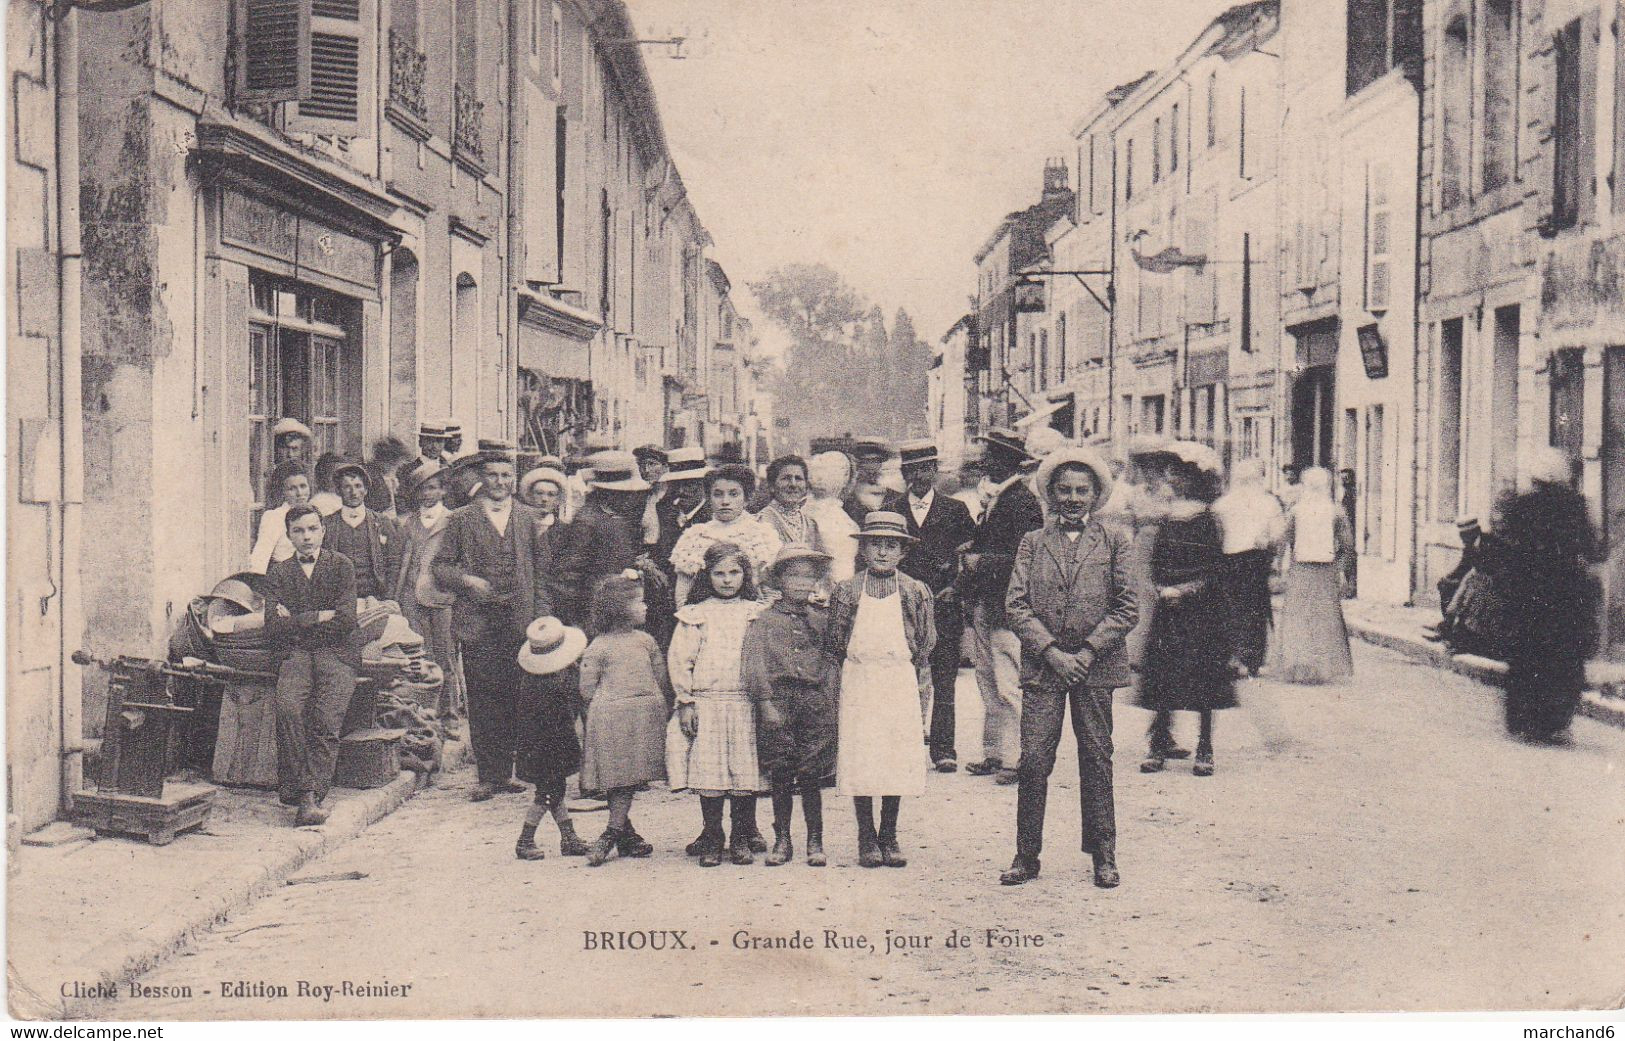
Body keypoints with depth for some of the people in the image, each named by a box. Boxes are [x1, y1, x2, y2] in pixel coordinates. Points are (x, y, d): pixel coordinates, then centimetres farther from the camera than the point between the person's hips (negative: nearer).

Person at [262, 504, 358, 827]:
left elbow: (346, 621, -1)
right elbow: (273, 628, 4)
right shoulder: (278, 573, 17)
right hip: (295, 654, 1)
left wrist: (296, 621, 2)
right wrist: (318, 617, -5)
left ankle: (310, 795, -31)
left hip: (337, 653, -1)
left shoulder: (341, 566, 11)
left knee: (327, 714, -28)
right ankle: (301, 791, -28)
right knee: (288, 706, -30)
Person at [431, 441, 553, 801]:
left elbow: (541, 569, 11)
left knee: (514, 700, 3)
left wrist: (539, 618, 1)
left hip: (520, 623, 2)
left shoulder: (529, 519, 11)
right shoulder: (461, 519, 6)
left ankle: (506, 771, 12)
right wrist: (467, 581, -11)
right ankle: (487, 775, 5)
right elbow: (439, 566, 6)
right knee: (482, 703, -1)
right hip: (478, 623, -1)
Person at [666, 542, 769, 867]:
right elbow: (679, 659, 4)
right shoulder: (695, 615, 6)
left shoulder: (756, 614, 10)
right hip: (705, 703, -1)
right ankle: (712, 838, 9)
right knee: (709, 772, -3)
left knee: (746, 771, 0)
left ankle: (742, 837, 12)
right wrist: (686, 702, -3)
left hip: (746, 704, 1)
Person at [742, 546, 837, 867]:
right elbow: (753, 666, -3)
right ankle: (782, 840, 15)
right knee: (779, 776, 3)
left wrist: (831, 702, 0)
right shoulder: (764, 620, 4)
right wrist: (767, 704, -11)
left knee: (812, 777, 1)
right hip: (777, 699, -1)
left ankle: (815, 842, 11)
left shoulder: (822, 618, 12)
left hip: (816, 700, 1)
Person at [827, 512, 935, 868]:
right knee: (859, 763, -1)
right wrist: (832, 693, 2)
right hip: (858, 684, -1)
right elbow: (833, 647, 7)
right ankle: (866, 839, 11)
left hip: (900, 683, 1)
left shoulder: (915, 592, 5)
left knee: (897, 763, 2)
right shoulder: (847, 591, 4)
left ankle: (889, 837, 15)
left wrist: (921, 696, 3)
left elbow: (924, 649, 8)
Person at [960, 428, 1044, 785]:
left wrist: (982, 562, -15)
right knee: (988, 684, 12)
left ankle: (1016, 758, -4)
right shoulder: (998, 498, 18)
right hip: (985, 604, 10)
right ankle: (994, 752, 17)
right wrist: (971, 557, 10)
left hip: (1005, 607, -10)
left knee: (1008, 685, -8)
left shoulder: (1023, 500, -12)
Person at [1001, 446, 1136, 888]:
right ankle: (1026, 857, 5)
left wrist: (1087, 652, -8)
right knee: (1033, 759, -4)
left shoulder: (1116, 541, 7)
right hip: (1042, 665, 1)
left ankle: (1103, 856, 15)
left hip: (1096, 665, 0)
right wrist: (1051, 652, -8)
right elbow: (1016, 604, 3)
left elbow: (1127, 607, 1)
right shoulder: (1032, 542, 10)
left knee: (1096, 759, 5)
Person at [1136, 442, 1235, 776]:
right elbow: (1156, 561, 12)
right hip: (1168, 607, 5)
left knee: (1203, 677, -1)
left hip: (1202, 607, -5)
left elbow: (1215, 566, -7)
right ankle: (1161, 742, 8)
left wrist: (1189, 589, -15)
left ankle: (1205, 749, 7)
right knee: (1162, 675, 1)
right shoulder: (1168, 518, 11)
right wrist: (1162, 588, -4)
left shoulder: (1207, 519, -4)